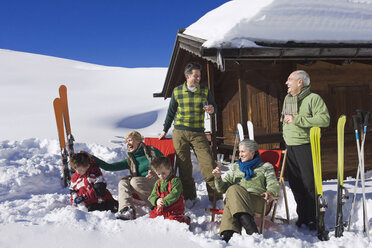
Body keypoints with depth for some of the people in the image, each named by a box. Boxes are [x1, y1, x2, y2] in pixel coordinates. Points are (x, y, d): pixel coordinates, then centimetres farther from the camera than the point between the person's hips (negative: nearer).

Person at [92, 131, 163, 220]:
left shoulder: (151, 150, 6)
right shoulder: (130, 160, 15)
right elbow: (110, 167, 6)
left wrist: (156, 172, -13)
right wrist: (92, 158, -3)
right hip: (142, 184, 5)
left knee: (134, 181, -27)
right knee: (123, 182, -16)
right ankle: (127, 209, -36)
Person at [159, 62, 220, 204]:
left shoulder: (205, 91, 5)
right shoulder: (177, 91, 5)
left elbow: (214, 107, 14)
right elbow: (171, 112, 15)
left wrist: (212, 110, -11)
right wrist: (165, 130, 19)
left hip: (198, 133, 0)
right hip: (180, 133, 1)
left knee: (208, 164, -10)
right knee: (184, 165, 4)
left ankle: (215, 196, -1)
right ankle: (189, 196, 17)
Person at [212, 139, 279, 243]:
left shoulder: (266, 167, 24)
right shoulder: (235, 167, 31)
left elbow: (273, 185, 9)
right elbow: (223, 188, 24)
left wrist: (270, 193, -16)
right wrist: (218, 178, 2)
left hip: (258, 200, -2)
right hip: (233, 198, 3)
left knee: (233, 190, -35)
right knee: (233, 189, -36)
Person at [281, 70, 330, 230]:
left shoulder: (313, 98, -7)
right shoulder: (287, 98, 16)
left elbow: (325, 119, -20)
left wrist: (297, 119, -22)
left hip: (306, 146, -7)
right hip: (290, 147, 7)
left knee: (310, 183, -3)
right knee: (295, 184, 10)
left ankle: (314, 218, 11)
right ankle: (302, 215, 23)